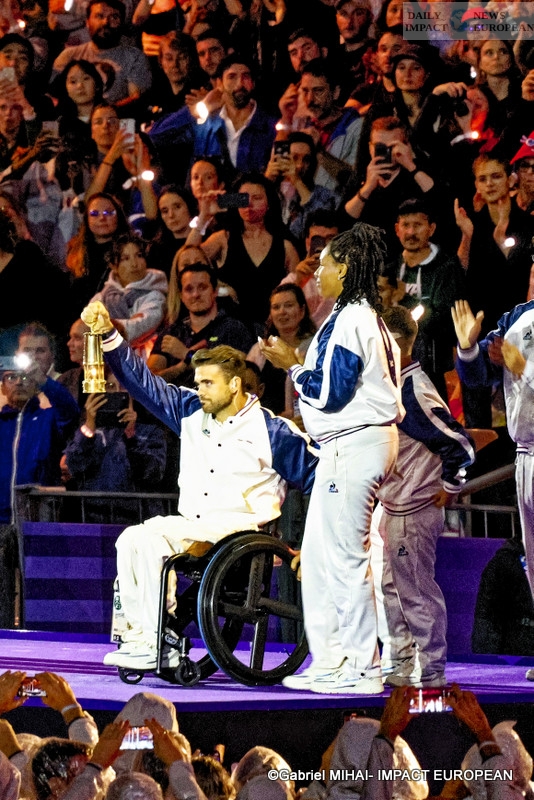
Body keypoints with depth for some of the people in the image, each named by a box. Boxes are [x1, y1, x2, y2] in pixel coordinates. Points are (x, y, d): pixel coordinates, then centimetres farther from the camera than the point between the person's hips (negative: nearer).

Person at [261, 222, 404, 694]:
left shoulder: (347, 320, -15)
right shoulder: (369, 319, 17)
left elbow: (330, 393, -18)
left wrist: (293, 367, -6)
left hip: (352, 446, -11)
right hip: (369, 439, 11)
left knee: (345, 556, -7)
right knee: (319, 554, 13)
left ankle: (361, 668, -4)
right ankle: (330, 660, 16)